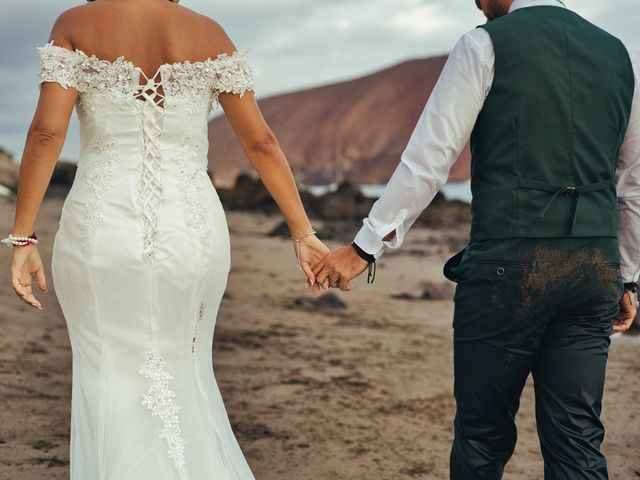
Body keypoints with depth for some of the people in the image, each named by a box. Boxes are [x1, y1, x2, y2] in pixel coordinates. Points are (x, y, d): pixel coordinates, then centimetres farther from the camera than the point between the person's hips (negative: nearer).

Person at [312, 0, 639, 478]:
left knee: (484, 436, 10)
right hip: (595, 271, 5)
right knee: (578, 441, 10)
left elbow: (428, 161, -7)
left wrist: (364, 247, -2)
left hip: (508, 264, -5)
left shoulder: (486, 45, -2)